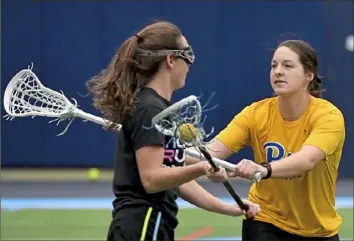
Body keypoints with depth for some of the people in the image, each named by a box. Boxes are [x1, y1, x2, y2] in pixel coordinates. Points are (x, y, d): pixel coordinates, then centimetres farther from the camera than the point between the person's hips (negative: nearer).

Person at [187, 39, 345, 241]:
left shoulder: (328, 115, -21)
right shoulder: (256, 113, -12)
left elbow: (306, 160, -40)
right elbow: (212, 151, -23)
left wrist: (264, 169, -59)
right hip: (265, 222, 0)